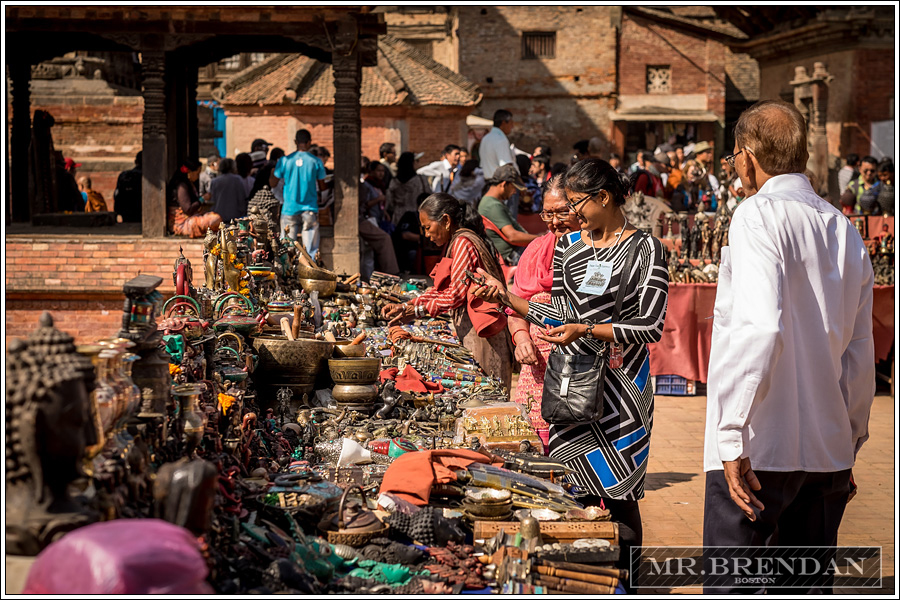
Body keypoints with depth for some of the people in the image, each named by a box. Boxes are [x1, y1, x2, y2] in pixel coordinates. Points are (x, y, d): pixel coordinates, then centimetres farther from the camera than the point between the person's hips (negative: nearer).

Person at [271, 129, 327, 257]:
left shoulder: (284, 160, -2)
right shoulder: (316, 162, -3)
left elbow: (272, 184, 3)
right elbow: (322, 187, 4)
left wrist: (272, 172, 22)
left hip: (290, 210, 1)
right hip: (310, 210, -1)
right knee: (312, 249, 0)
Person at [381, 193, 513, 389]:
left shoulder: (463, 243, -13)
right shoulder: (454, 243, 18)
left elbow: (456, 294, -18)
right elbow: (441, 289, 19)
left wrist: (417, 311, -13)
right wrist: (405, 306, 11)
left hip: (481, 331, -10)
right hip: (468, 330, 10)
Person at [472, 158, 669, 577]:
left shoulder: (645, 249, -4)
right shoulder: (567, 246, 11)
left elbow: (650, 327, -11)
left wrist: (587, 331, -21)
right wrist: (507, 298, 5)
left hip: (620, 382, -4)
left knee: (617, 497, -2)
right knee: (575, 494, 5)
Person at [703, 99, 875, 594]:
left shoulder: (759, 216, -10)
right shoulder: (843, 229, 11)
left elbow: (759, 327, -24)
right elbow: (860, 353, 16)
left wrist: (732, 433, -23)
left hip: (758, 451, -7)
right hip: (828, 451, 7)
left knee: (731, 586, -2)